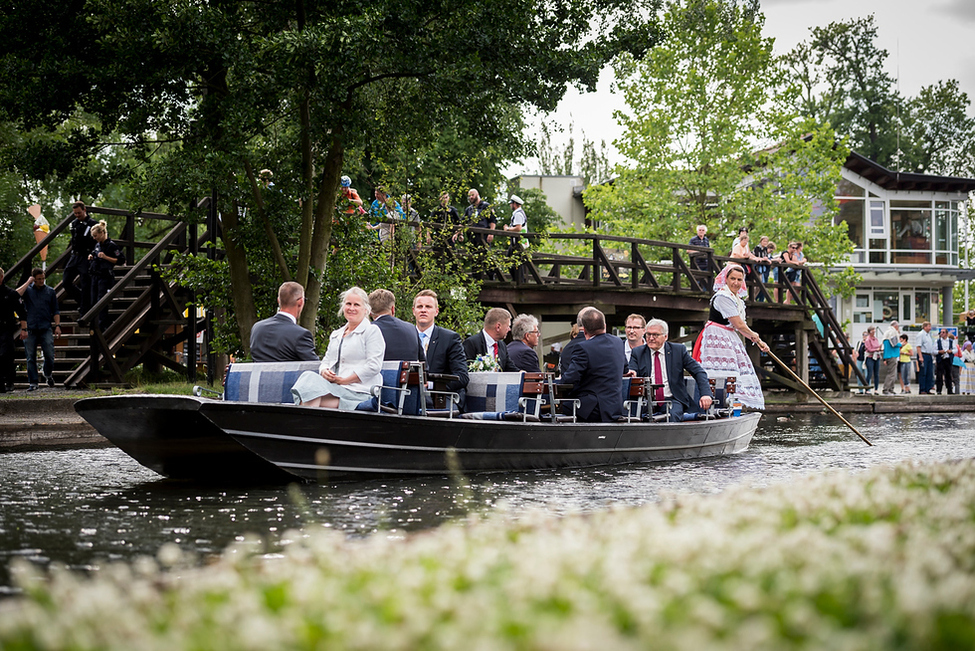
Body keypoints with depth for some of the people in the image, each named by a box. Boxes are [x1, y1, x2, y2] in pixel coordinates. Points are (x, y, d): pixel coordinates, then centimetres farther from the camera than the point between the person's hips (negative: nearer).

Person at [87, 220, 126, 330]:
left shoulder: (111, 245, -10)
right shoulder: (97, 245, 15)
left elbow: (121, 260, -14)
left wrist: (105, 257, -20)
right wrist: (91, 258, 9)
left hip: (105, 277, -9)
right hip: (95, 276, 9)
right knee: (94, 302, 9)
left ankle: (102, 326, -7)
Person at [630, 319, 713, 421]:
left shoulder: (678, 350, 7)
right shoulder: (638, 353, 10)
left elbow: (699, 372, 5)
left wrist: (706, 394, -10)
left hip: (672, 400, -1)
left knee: (673, 415, -34)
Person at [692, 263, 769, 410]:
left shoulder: (736, 298, 16)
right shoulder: (723, 296, -16)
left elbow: (740, 326, 20)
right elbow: (738, 325, -15)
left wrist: (759, 342, 15)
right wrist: (754, 336, 3)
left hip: (729, 338, 10)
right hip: (717, 336, -10)